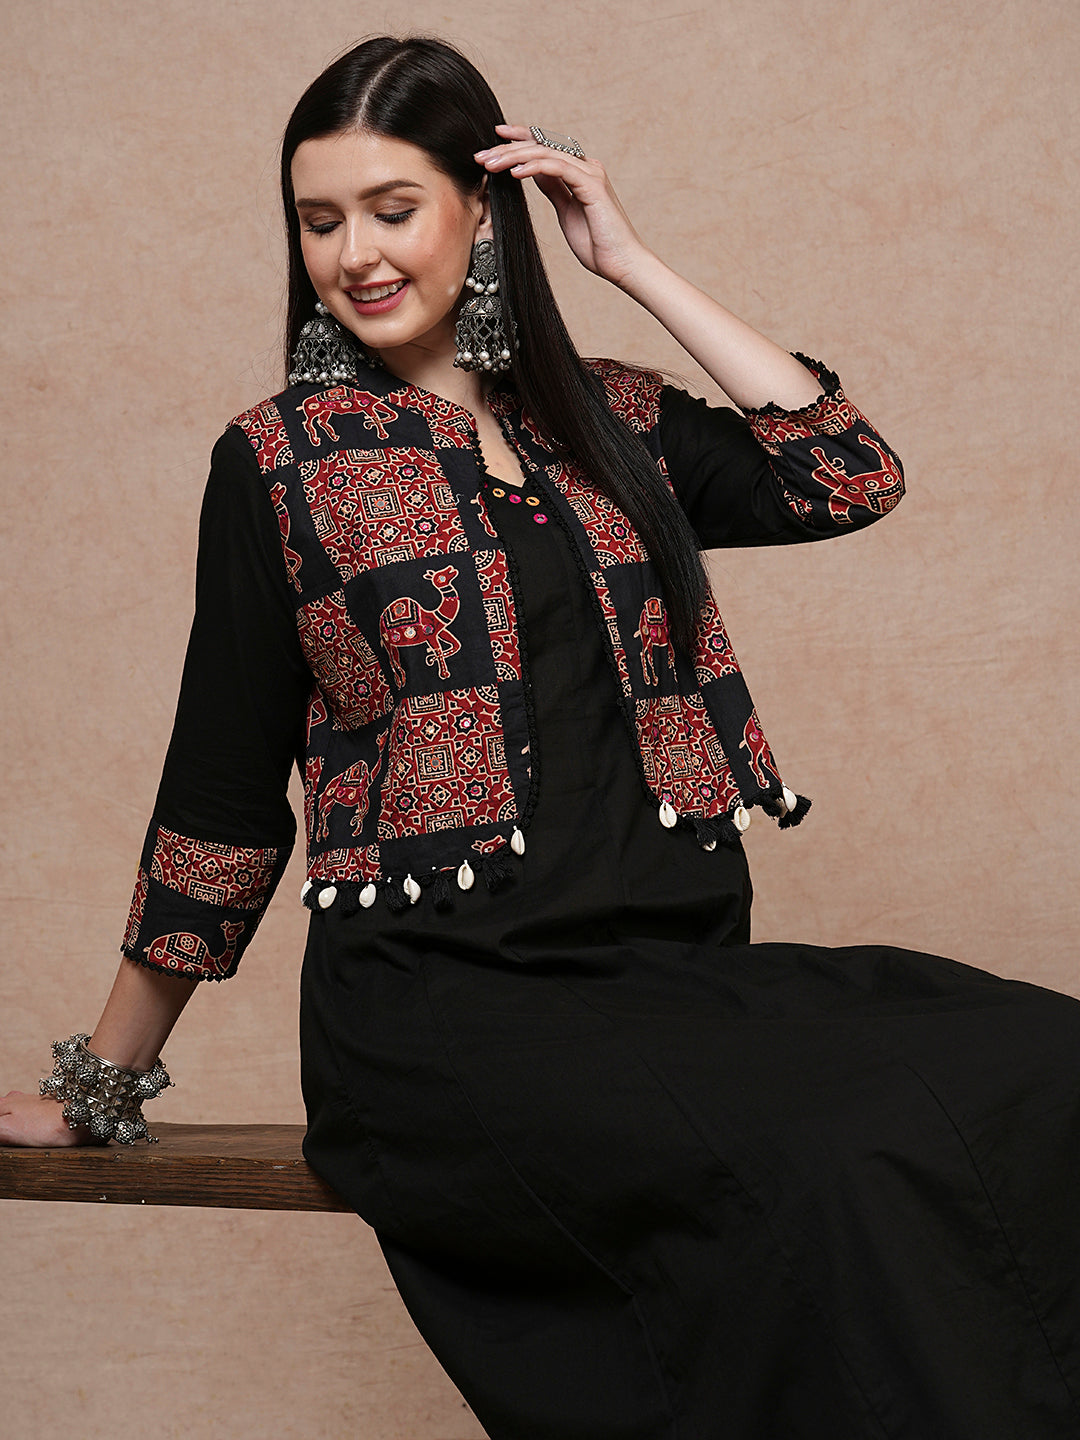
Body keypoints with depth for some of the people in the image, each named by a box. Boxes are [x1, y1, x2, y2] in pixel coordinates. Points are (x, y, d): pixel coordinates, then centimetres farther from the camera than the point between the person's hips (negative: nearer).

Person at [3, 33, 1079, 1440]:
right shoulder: (282, 461, 8)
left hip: (678, 964, 4)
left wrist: (634, 263, 5)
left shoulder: (611, 421, 17)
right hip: (444, 1005, -4)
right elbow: (221, 792, 10)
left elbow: (850, 479, 0)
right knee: (827, 1172, -33)